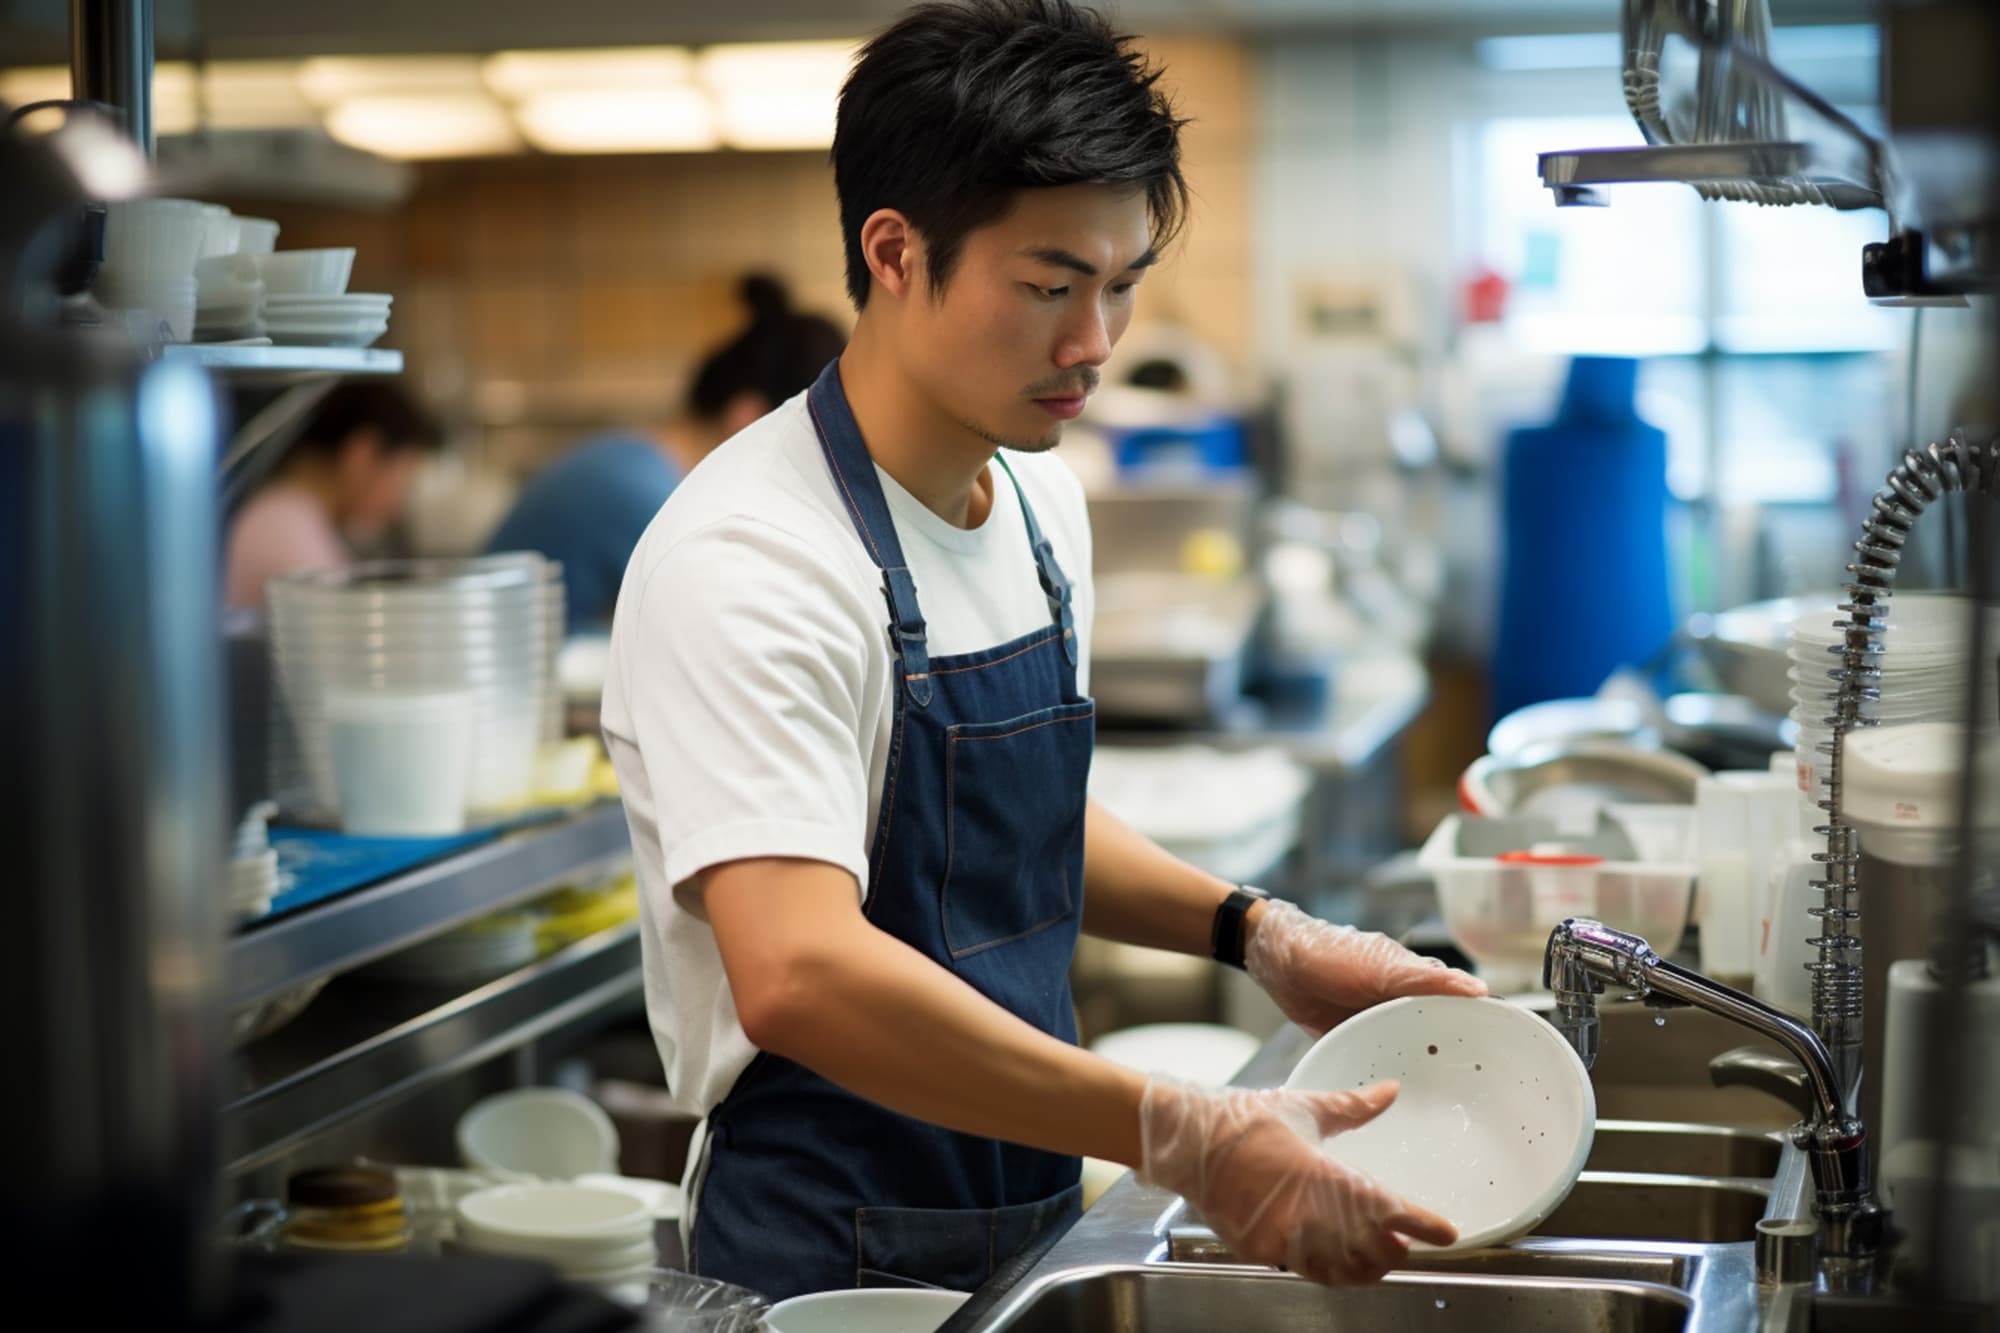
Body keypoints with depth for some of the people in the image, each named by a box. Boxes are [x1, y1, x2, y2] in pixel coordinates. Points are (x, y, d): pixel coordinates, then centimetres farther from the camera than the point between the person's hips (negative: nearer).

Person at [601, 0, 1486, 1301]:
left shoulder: (1042, 501, 4)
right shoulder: (744, 567, -23)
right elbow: (798, 972, -34)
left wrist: (1259, 935, 3)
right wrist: (1181, 1136, -36)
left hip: (1032, 1226, 8)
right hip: (838, 1272, -8)